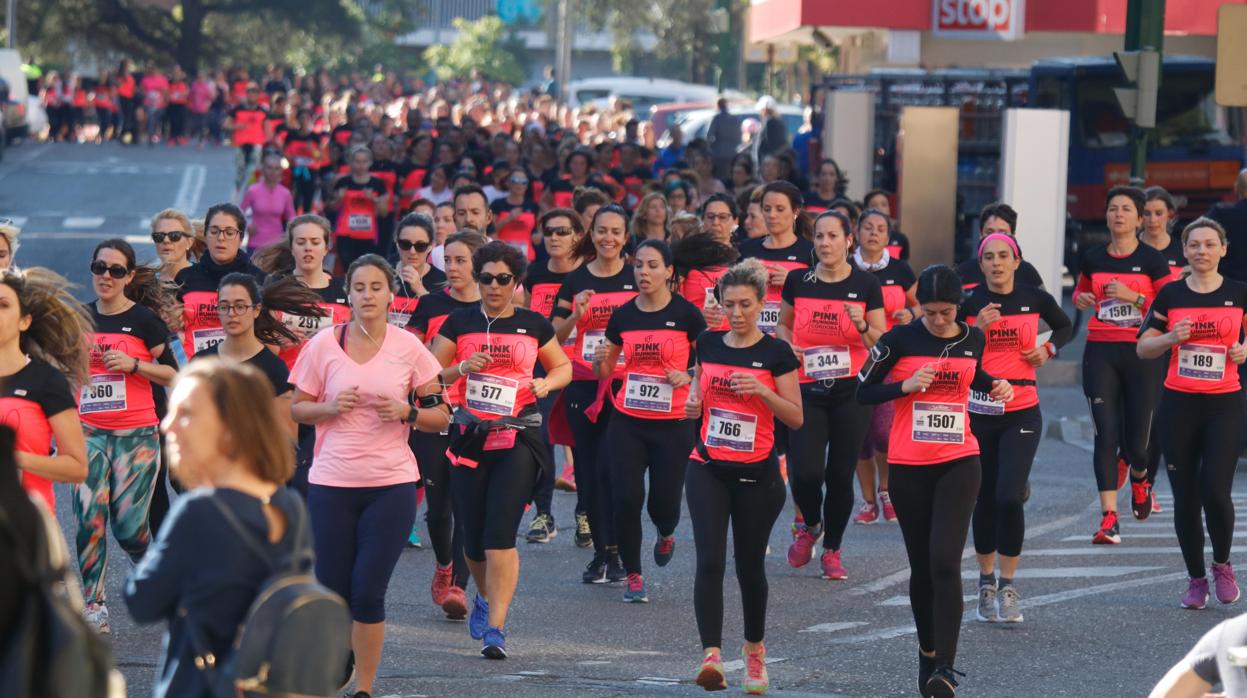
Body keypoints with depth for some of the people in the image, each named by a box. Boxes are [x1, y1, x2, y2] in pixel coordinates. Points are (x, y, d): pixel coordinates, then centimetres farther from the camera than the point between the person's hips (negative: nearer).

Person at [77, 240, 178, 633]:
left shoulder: (144, 319, -2)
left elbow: (174, 375, -2)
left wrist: (133, 364, -13)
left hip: (136, 434, -3)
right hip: (89, 432, 3)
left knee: (128, 523, -4)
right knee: (89, 519, -8)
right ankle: (93, 605, -2)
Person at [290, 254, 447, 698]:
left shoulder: (409, 349, 0)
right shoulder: (323, 346, 1)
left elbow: (440, 416, 5)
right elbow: (297, 409, 8)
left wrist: (406, 412, -14)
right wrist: (330, 407, -11)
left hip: (391, 484, -1)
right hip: (331, 484, 1)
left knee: (368, 593, -6)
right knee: (332, 593, 3)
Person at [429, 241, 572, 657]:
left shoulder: (534, 325, 5)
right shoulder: (459, 323, 6)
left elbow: (563, 367, 17)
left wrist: (547, 383, -5)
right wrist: (461, 368, -12)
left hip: (518, 439, -2)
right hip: (470, 438, 2)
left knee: (501, 535, -14)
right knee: (473, 537, 8)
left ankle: (495, 629, -15)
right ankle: (485, 597, 40)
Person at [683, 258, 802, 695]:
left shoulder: (776, 353, -4)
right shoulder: (708, 345, 6)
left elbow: (796, 418, -5)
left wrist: (761, 390, -20)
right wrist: (693, 403, -2)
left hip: (756, 474, -2)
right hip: (708, 470, 2)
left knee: (750, 565, 10)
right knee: (710, 561, -14)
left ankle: (754, 649, 32)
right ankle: (712, 655, -21)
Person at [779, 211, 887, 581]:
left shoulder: (866, 284, -1)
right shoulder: (798, 281, 2)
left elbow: (881, 344, 2)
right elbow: (783, 324, 18)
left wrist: (862, 325, -18)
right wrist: (787, 346, -3)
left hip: (850, 393, -1)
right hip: (808, 389, 1)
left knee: (841, 474, 2)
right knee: (805, 474, -10)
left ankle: (832, 550, 19)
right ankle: (811, 525, 22)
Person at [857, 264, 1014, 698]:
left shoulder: (973, 338, 4)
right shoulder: (900, 340, -5)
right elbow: (863, 392, -2)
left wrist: (995, 386, 5)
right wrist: (906, 385, -17)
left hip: (958, 463, 0)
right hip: (908, 466, 0)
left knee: (945, 562, -14)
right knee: (921, 565, 8)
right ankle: (927, 652, 27)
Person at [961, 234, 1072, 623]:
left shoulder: (1034, 299, 1)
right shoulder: (969, 303, -2)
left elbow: (1065, 327, 20)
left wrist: (1048, 349, 2)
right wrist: (977, 328, -17)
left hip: (1021, 414, -1)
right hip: (978, 413, 1)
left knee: (1009, 498, -13)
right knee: (985, 500, 7)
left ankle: (1008, 587, -4)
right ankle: (986, 583, 22)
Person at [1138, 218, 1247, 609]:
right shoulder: (1171, 295, 4)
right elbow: (1143, 348, 6)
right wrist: (1172, 337, -13)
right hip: (1179, 404, 2)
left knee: (1215, 491, -14)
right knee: (1185, 498, 3)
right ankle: (1196, 579, 17)